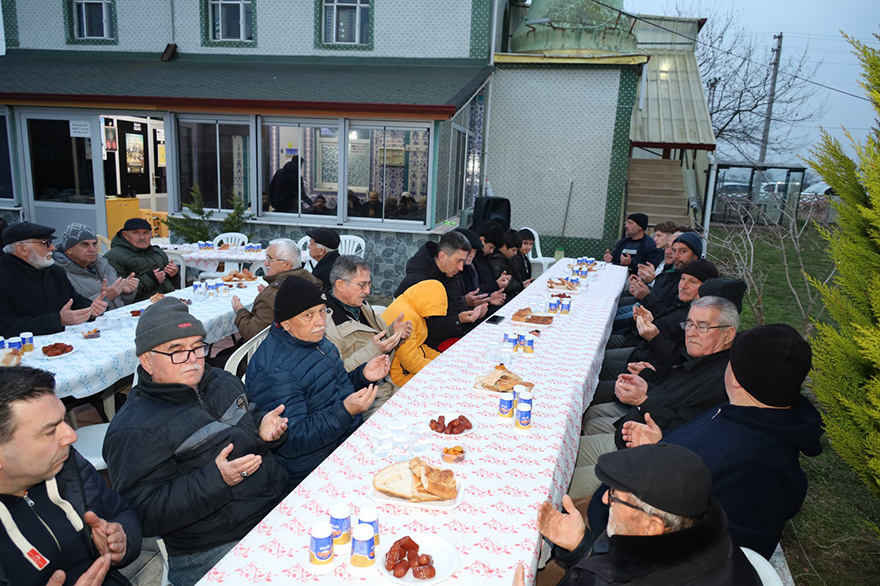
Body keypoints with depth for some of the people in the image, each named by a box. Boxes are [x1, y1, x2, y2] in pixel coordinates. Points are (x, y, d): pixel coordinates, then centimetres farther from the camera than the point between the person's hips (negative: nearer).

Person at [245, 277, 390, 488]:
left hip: (352, 436, 9)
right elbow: (291, 442, -25)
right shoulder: (274, 370, -23)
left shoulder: (314, 339, 6)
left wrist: (364, 374, 1)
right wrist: (346, 410, -33)